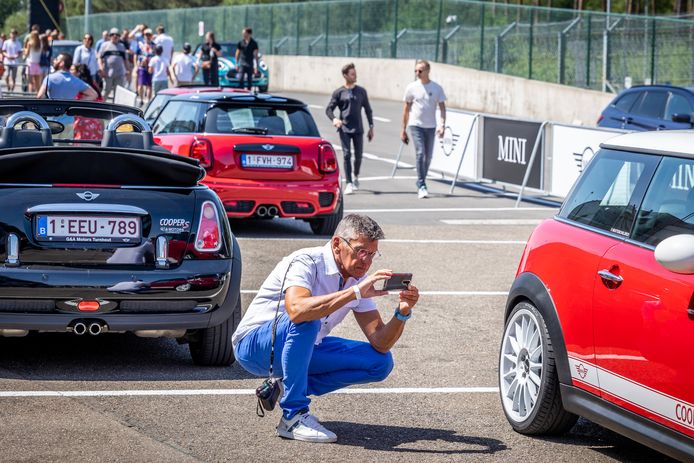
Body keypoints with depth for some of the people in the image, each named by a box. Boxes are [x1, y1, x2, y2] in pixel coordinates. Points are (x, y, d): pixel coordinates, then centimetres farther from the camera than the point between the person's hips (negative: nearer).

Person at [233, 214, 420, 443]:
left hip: (302, 348, 8)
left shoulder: (359, 279, -2)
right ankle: (294, 416, -28)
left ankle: (289, 388, 0)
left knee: (381, 363, -4)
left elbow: (380, 343, -6)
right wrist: (354, 292, -45)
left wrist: (403, 312, -26)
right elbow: (296, 310, -46)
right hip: (253, 345, -8)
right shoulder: (306, 263, -24)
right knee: (306, 321, -38)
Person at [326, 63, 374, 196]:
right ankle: (349, 183, -9)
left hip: (358, 130, 2)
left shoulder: (361, 91, 9)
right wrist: (334, 119, -17)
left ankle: (356, 177, 33)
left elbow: (368, 110, 14)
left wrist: (371, 127, 9)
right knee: (347, 155, -10)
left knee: (358, 156, 7)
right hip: (344, 130, -2)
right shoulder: (339, 93, 2)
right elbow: (329, 109, 4)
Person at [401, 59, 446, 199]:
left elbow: (442, 108, 2)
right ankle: (421, 187, -17)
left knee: (428, 157, 6)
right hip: (416, 125, -2)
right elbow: (406, 109, 8)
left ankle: (421, 184, 24)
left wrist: (442, 125, -14)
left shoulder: (437, 88, 2)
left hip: (430, 127, 2)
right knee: (420, 154, -16)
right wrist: (403, 130, 8)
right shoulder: (411, 87, 1)